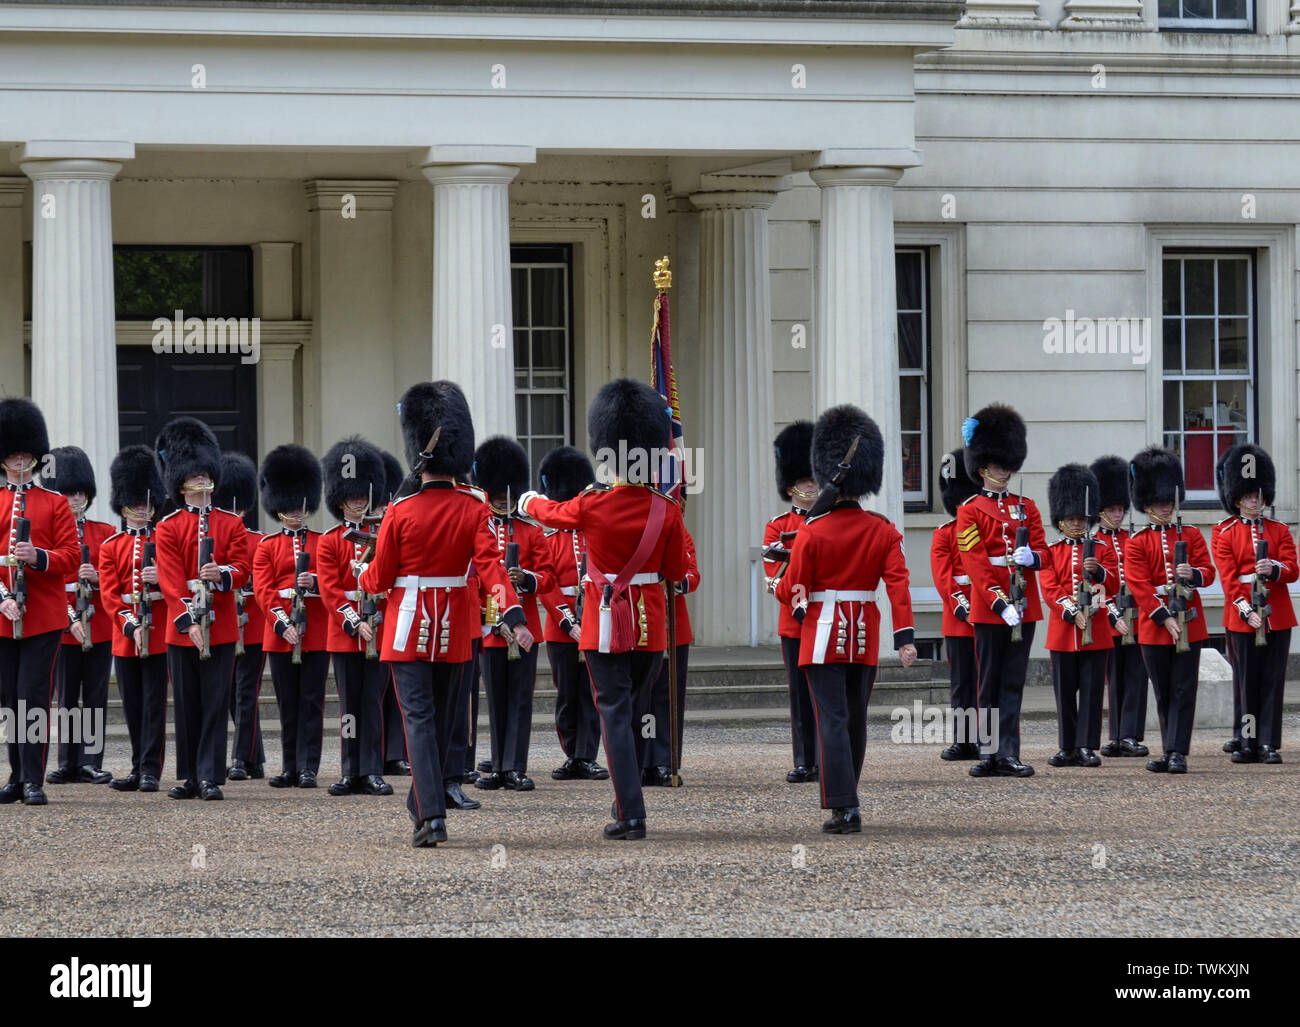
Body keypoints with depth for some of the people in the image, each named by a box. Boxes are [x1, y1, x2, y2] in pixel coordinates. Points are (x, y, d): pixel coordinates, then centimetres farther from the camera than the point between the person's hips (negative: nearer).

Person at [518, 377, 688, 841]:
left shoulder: (592, 507, -13)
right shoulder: (666, 511, -8)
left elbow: (550, 512, 10)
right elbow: (677, 571, 0)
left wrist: (529, 502, 32)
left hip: (607, 624, -3)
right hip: (651, 624, 3)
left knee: (616, 715, -2)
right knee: (637, 712, 17)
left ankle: (631, 816, -9)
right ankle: (627, 800, 29)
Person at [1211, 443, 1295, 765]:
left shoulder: (1279, 531, 11)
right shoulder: (1224, 533, 3)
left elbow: (1293, 570, 3)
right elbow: (1228, 577, -5)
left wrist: (1274, 569, -19)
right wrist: (1247, 611, -16)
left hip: (1277, 616, 2)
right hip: (1241, 617, -2)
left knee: (1272, 681, 1)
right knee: (1245, 681, 1)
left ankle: (1269, 744, 4)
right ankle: (1246, 744, 7)